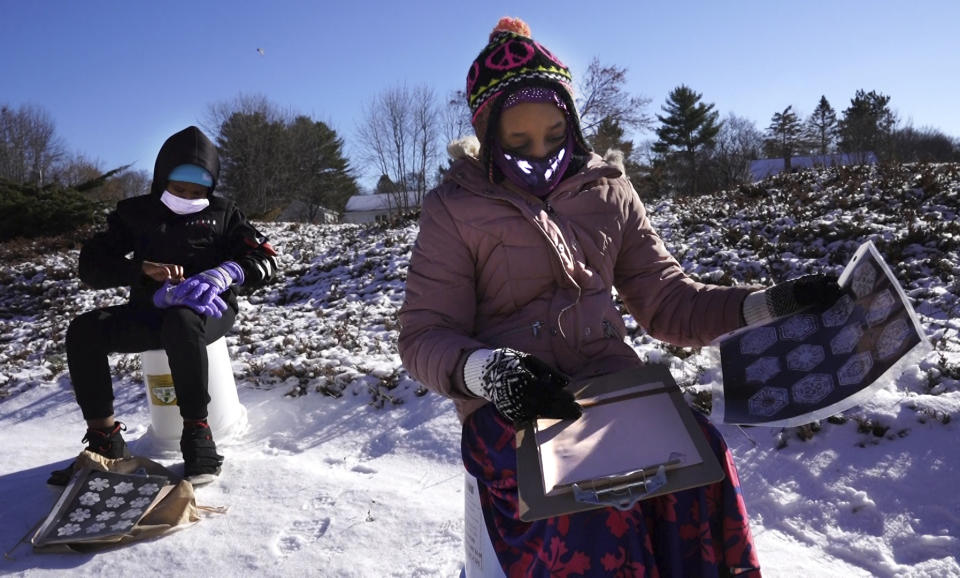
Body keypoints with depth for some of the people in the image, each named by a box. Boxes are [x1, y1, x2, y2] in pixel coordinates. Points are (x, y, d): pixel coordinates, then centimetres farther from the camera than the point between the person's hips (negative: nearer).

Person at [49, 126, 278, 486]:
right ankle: (105, 441, -17)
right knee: (83, 330, -23)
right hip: (150, 311, 3)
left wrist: (223, 274, -24)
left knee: (180, 322, -39)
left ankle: (197, 435, -33)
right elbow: (91, 265, 1)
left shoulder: (222, 213, 7)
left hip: (208, 310, -3)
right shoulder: (135, 213, 11)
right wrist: (143, 269, -18)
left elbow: (265, 258, -4)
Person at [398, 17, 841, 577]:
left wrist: (769, 305, -4)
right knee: (587, 510, -32)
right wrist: (489, 370, -25)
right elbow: (425, 336, -4)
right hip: (510, 405, -3)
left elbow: (668, 302, 11)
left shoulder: (608, 192, 11)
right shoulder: (456, 209, 1)